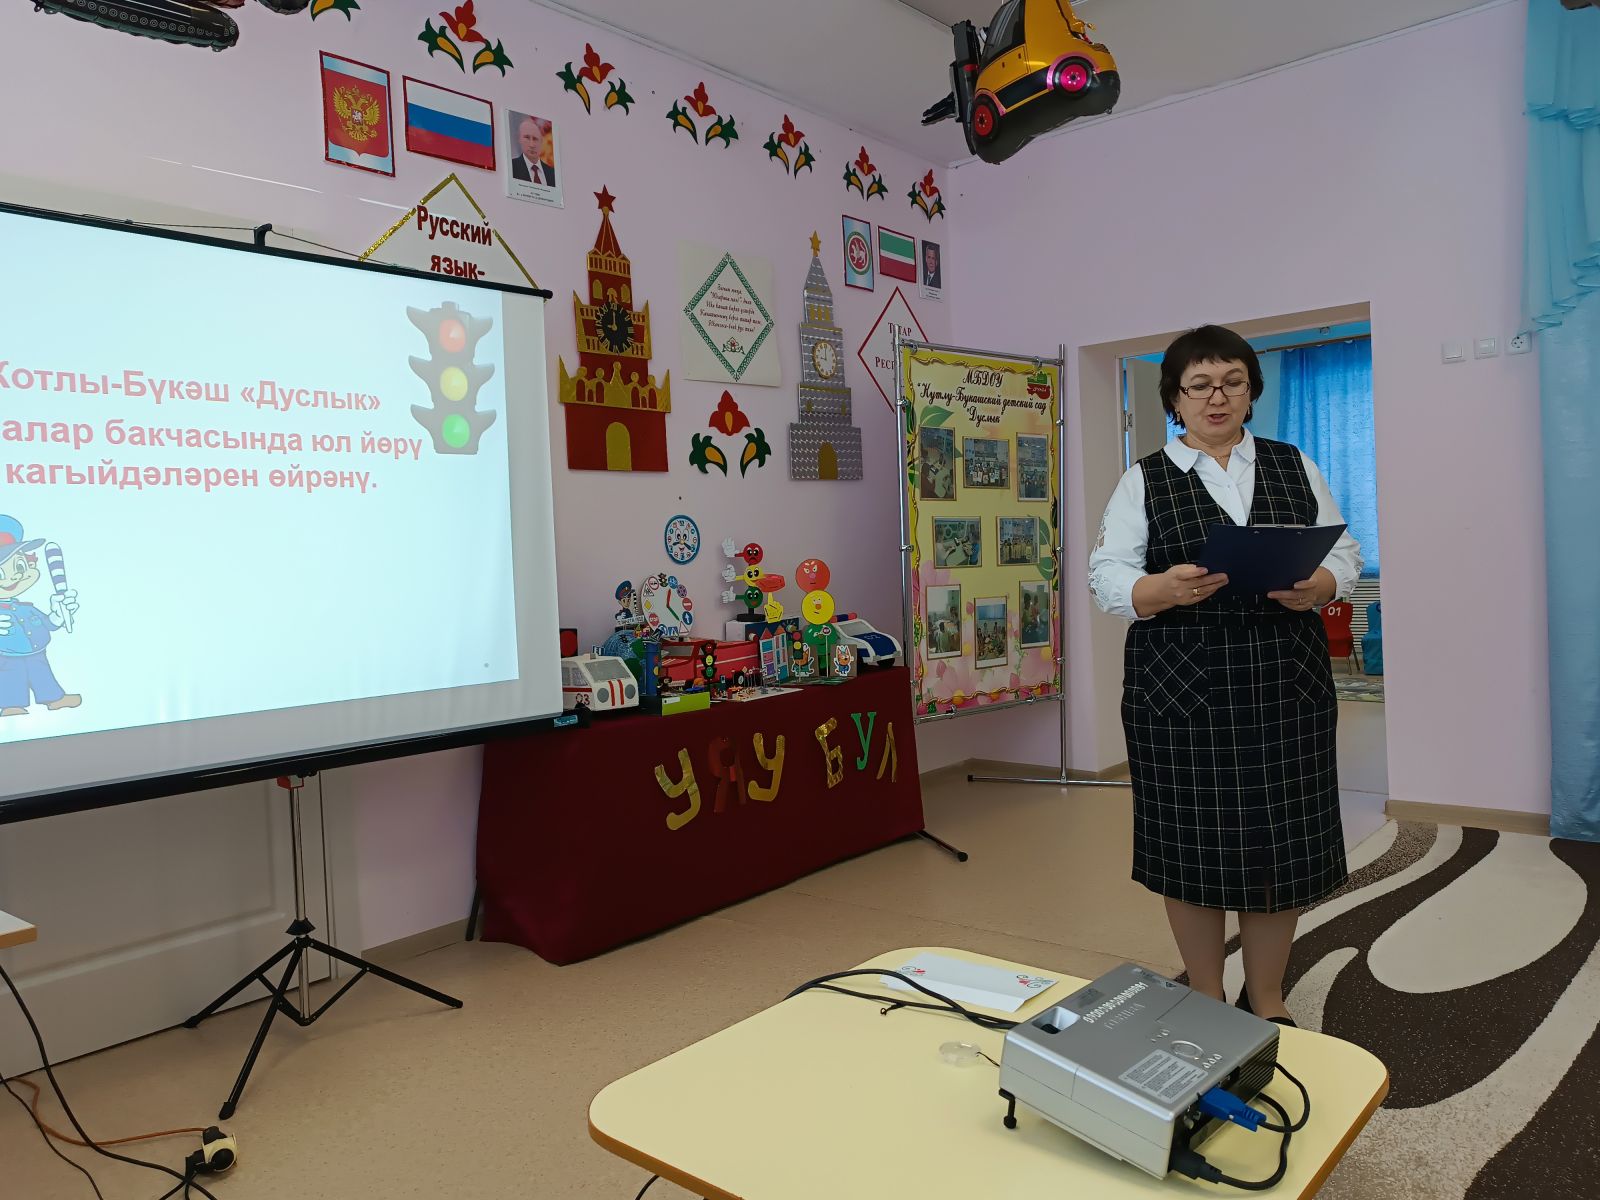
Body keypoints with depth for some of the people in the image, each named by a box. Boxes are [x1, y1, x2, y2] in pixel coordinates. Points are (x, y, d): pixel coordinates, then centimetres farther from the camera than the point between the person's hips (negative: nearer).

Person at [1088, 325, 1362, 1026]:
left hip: (1285, 687, 2)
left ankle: (1266, 1002, 26)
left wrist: (1314, 587, -12)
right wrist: (1165, 589, -24)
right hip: (1180, 692, -2)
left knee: (1279, 845, 7)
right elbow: (1108, 579, -4)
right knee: (1194, 845, 4)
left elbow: (1345, 557, 10)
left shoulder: (1296, 468, 13)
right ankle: (1206, 1004, 24)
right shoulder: (1144, 482, 5)